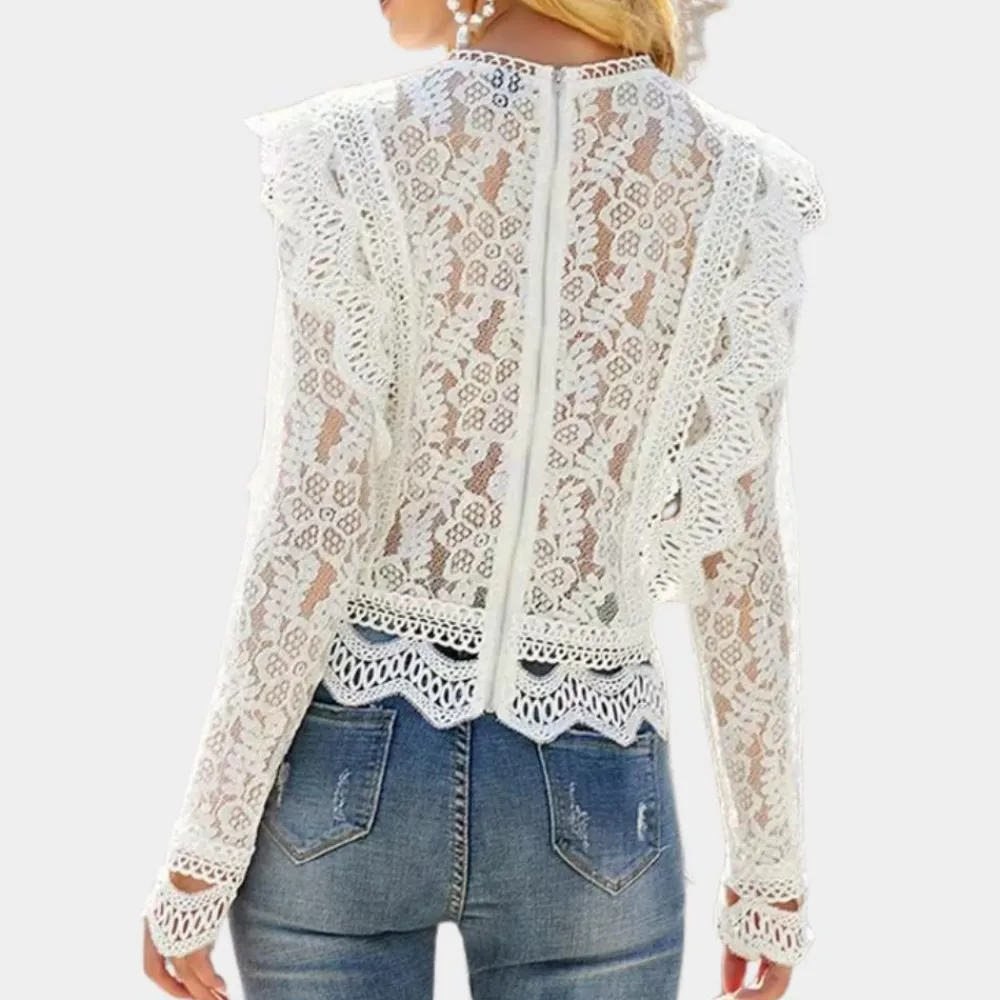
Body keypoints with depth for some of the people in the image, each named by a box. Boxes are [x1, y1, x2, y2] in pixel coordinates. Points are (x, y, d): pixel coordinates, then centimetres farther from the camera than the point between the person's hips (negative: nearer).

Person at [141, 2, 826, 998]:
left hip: (348, 769, -1)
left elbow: (314, 536, -14)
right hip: (586, 804, 1)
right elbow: (739, 560, -4)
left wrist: (203, 850, -4)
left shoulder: (358, 159, -12)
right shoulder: (735, 187, -5)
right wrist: (770, 868, 6)